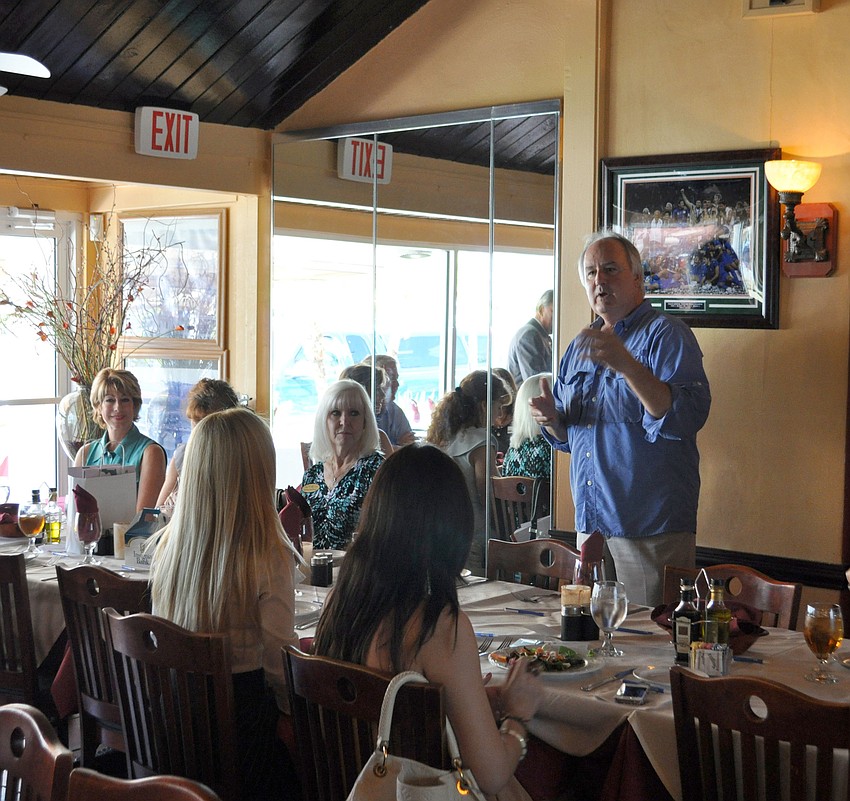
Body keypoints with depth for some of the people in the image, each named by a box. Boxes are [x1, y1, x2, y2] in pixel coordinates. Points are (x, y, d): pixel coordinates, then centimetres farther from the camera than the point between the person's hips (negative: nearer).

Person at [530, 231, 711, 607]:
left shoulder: (667, 335, -6)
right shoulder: (578, 348, 16)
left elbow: (689, 416, -21)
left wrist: (627, 365, -30)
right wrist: (551, 419, 1)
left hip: (651, 529, -7)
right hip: (590, 524, 7)